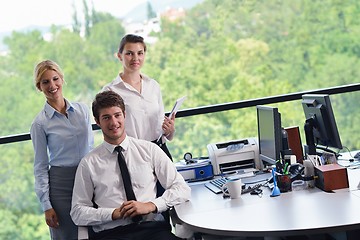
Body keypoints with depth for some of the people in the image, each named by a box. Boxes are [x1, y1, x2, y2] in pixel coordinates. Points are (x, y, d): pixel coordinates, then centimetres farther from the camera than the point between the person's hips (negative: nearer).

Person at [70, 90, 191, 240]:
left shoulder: (149, 150, 11)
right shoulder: (89, 163, 10)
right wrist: (114, 213, -7)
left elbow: (182, 189, 8)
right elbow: (77, 213, 8)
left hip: (152, 227, 1)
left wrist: (150, 206, -7)